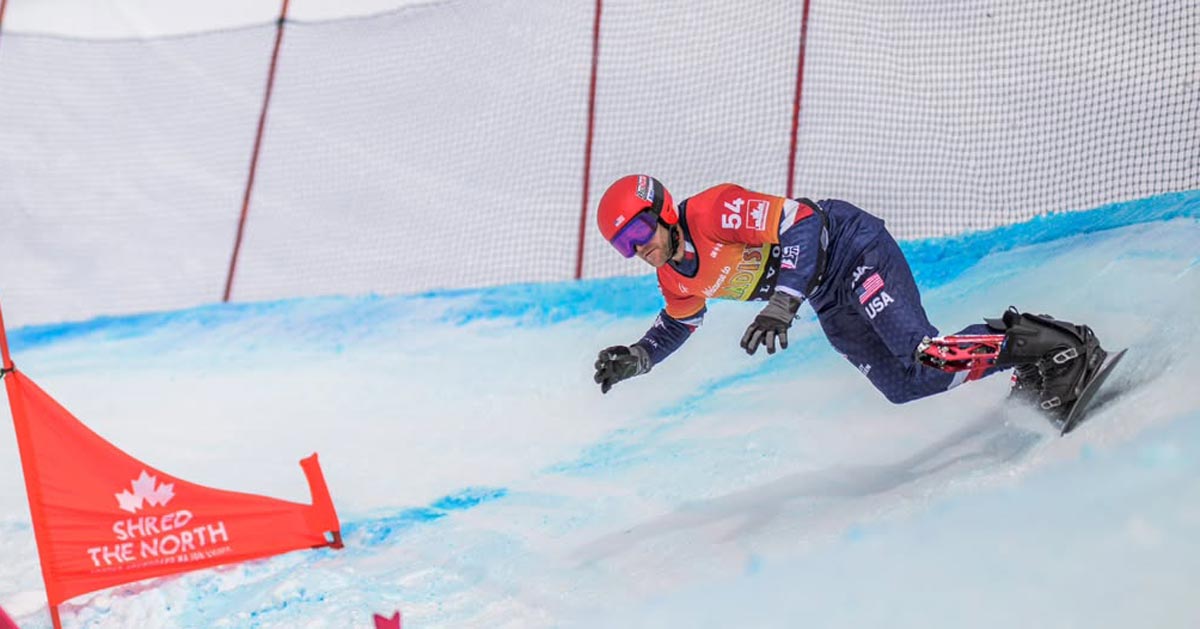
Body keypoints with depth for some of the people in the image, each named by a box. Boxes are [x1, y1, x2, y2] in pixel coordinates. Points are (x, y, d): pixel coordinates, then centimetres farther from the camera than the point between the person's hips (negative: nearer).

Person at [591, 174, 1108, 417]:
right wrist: (636, 358, 5)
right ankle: (1023, 361, 12)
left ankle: (1060, 345, -10)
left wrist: (783, 302, -39)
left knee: (921, 354, -23)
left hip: (849, 246, -8)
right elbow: (679, 324, 21)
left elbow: (799, 223, -28)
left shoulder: (714, 210, -24)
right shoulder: (677, 278, 2)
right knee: (905, 386, -1)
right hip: (831, 303, 8)